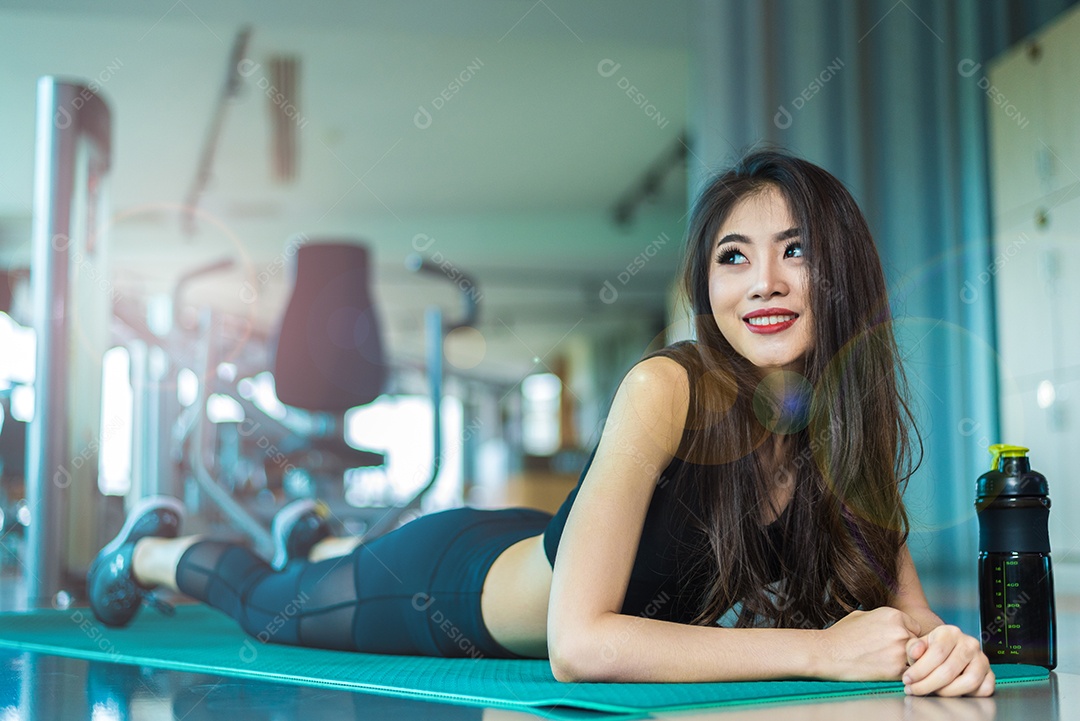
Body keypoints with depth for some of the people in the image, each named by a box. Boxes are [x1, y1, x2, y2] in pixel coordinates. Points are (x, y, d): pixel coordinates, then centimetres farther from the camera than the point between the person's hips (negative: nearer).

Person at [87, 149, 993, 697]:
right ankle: (152, 547, 57)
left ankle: (317, 536, 68)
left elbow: (906, 612, -15)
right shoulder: (667, 390, -39)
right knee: (268, 603, 25)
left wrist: (945, 647, -39)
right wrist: (817, 648, -47)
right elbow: (578, 641, -45)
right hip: (458, 578, -5)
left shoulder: (850, 425, -20)